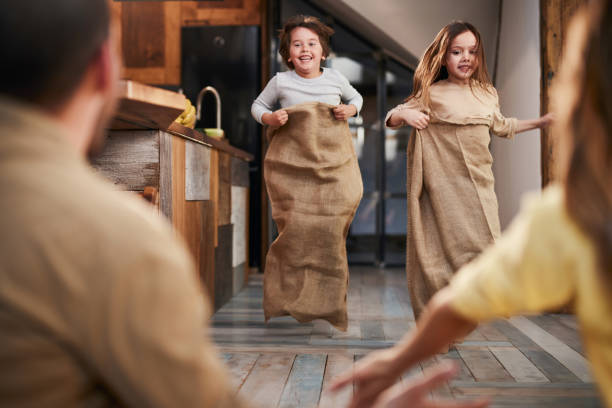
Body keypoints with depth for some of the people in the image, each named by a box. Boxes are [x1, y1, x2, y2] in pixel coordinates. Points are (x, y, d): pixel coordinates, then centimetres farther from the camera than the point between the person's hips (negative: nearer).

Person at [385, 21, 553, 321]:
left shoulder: (487, 94, 12)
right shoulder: (432, 94, -2)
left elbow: (501, 126, 30)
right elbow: (391, 120, 3)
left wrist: (540, 122, 25)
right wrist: (405, 114, -18)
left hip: (479, 183, 5)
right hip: (444, 184, -4)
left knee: (484, 246, 0)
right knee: (451, 248, -4)